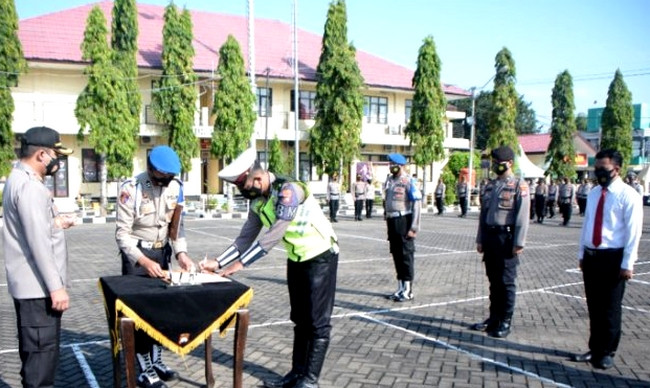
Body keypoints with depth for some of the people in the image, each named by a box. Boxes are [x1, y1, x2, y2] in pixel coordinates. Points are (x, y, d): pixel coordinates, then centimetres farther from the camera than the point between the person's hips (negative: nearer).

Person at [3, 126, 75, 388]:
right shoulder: (30, 186, -19)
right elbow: (38, 242, -24)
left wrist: (54, 223, 9)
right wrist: (56, 286, -22)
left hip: (30, 284, 11)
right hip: (38, 286, -11)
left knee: (33, 350, 20)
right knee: (42, 351, -3)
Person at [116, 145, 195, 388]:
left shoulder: (175, 186, -5)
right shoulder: (131, 189, -20)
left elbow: (177, 224, 3)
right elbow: (122, 233, -18)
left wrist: (181, 253, -12)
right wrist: (144, 261, -28)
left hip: (162, 252, 5)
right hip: (136, 253, -5)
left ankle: (156, 360, 25)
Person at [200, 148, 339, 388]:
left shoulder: (288, 190, -28)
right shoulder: (257, 201, -2)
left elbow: (273, 237, -30)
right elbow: (246, 237, 3)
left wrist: (241, 263, -26)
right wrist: (218, 262, -7)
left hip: (320, 257, -8)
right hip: (296, 259, 9)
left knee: (318, 322, -1)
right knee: (300, 320, 14)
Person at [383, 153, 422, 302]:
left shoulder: (409, 182, -10)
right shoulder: (389, 180, 12)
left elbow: (417, 205, -14)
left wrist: (414, 228, -17)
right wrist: (387, 222, 15)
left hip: (404, 221, -7)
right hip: (392, 222, 7)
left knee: (406, 255, -1)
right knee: (396, 255, 11)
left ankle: (408, 291, 6)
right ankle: (400, 288, 21)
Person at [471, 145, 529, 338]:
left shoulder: (519, 186, -8)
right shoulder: (490, 186, 13)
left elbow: (523, 217, -13)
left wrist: (519, 243, -17)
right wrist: (480, 239, 13)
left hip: (507, 237, -7)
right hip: (490, 236, 7)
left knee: (506, 281, 1)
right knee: (493, 280, 14)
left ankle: (505, 322, 12)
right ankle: (494, 318, 24)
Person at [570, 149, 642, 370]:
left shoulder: (628, 195, -10)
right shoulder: (593, 193, 10)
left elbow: (633, 232, -11)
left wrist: (627, 264, -14)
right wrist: (581, 254, 15)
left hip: (613, 258, -6)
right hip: (591, 256, 6)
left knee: (610, 308, 4)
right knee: (594, 306, 14)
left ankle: (607, 353, 19)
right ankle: (595, 349, 26)